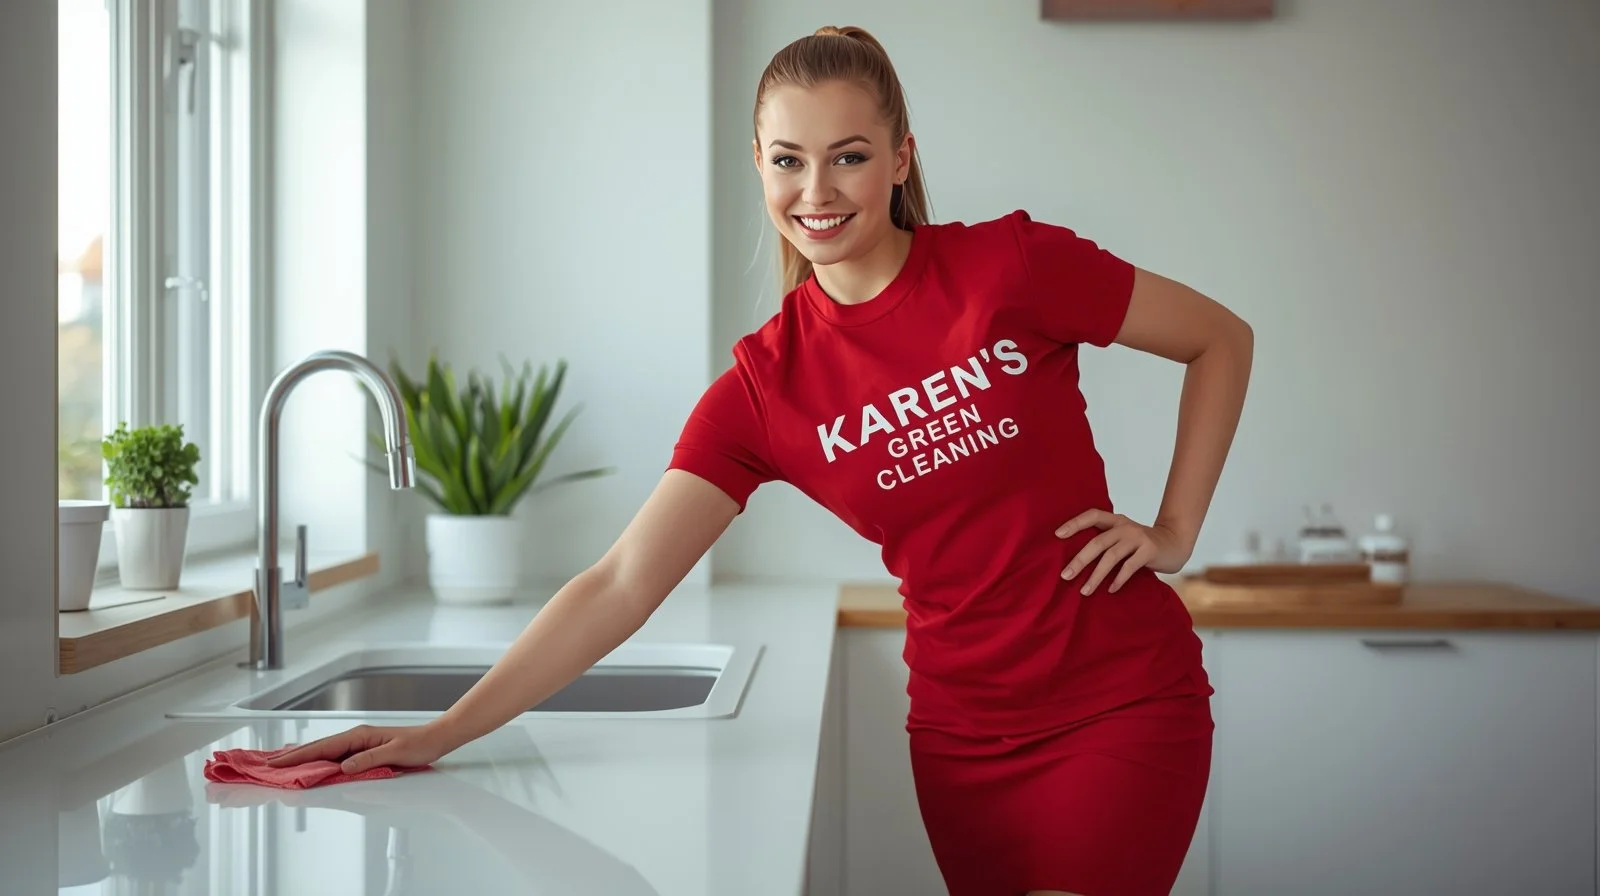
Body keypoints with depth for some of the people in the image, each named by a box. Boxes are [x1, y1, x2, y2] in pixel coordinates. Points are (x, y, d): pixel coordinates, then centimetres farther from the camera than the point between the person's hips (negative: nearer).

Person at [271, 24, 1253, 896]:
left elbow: (1222, 339, 4)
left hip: (1122, 702, -2)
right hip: (961, 731, 2)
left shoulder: (1009, 264, -10)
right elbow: (621, 585, -8)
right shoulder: (763, 385, -4)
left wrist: (1175, 529, -3)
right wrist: (443, 733, -14)